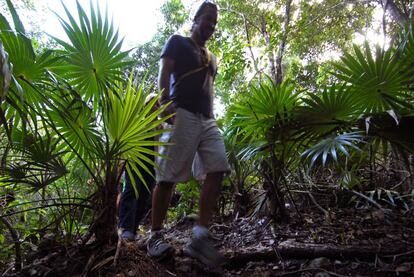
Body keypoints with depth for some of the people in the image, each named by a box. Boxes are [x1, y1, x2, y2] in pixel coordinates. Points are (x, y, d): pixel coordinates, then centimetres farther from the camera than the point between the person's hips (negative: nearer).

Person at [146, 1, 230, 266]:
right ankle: (155, 235, 7)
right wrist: (165, 102, -16)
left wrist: (212, 114, 16)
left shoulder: (212, 58, 30)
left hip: (207, 119, 7)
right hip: (182, 114, -6)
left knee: (218, 169, -11)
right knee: (168, 177, -7)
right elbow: (163, 73, 0)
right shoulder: (177, 42, 12)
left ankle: (200, 237, -10)